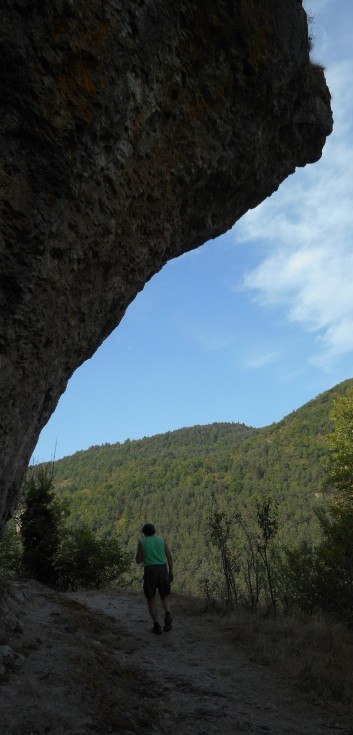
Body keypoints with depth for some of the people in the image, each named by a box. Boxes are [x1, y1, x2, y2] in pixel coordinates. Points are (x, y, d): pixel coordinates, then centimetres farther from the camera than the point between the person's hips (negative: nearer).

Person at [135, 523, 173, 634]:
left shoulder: (141, 542, 4)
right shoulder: (162, 540, 10)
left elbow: (138, 561, 6)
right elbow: (170, 557, 7)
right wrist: (171, 573, 15)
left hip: (150, 572, -2)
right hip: (163, 570, 2)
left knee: (151, 599, 14)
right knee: (165, 597, 14)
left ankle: (156, 625, 8)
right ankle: (168, 615, -15)